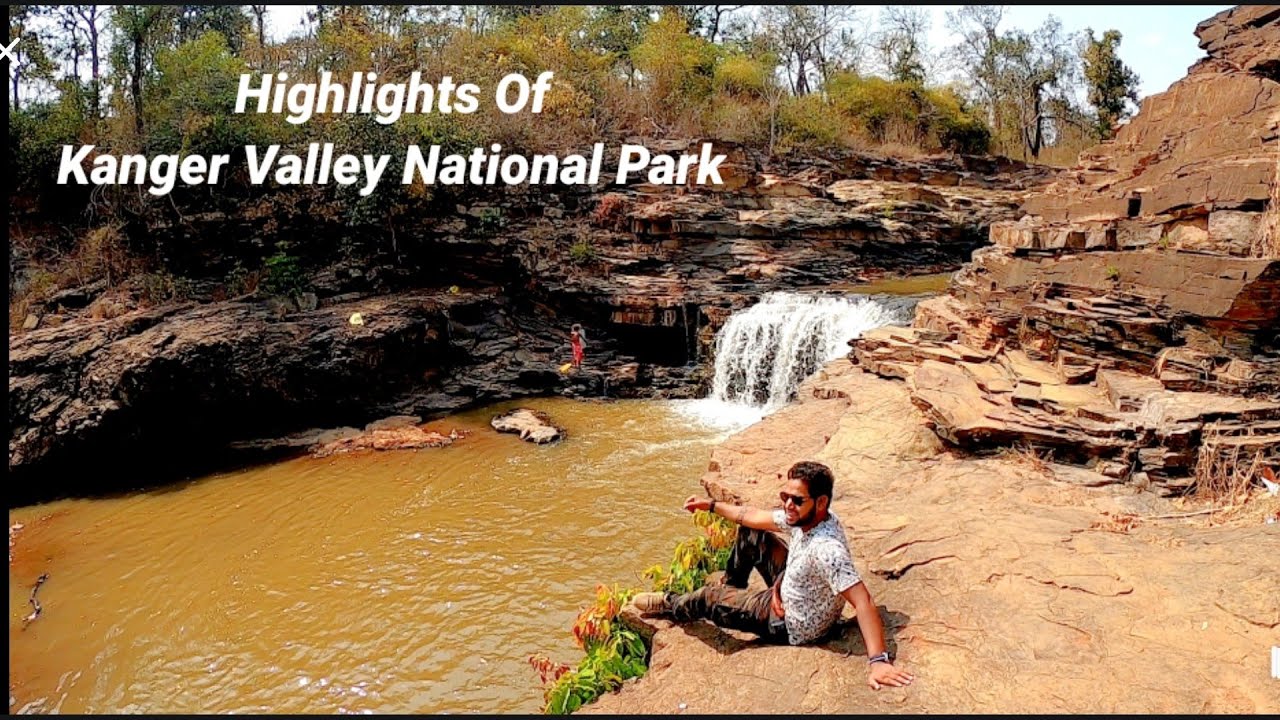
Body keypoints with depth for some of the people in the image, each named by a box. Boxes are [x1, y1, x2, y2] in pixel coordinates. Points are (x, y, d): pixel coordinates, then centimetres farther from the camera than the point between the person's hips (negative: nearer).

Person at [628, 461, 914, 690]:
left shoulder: (826, 549, -40)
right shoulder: (804, 516, -13)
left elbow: (863, 601, -44)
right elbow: (755, 516, 3)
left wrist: (878, 660, -51)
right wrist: (711, 505, 9)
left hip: (791, 626, -7)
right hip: (790, 592, 8)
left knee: (710, 597, 5)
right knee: (749, 533, 11)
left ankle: (669, 606, 40)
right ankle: (731, 589, 37)